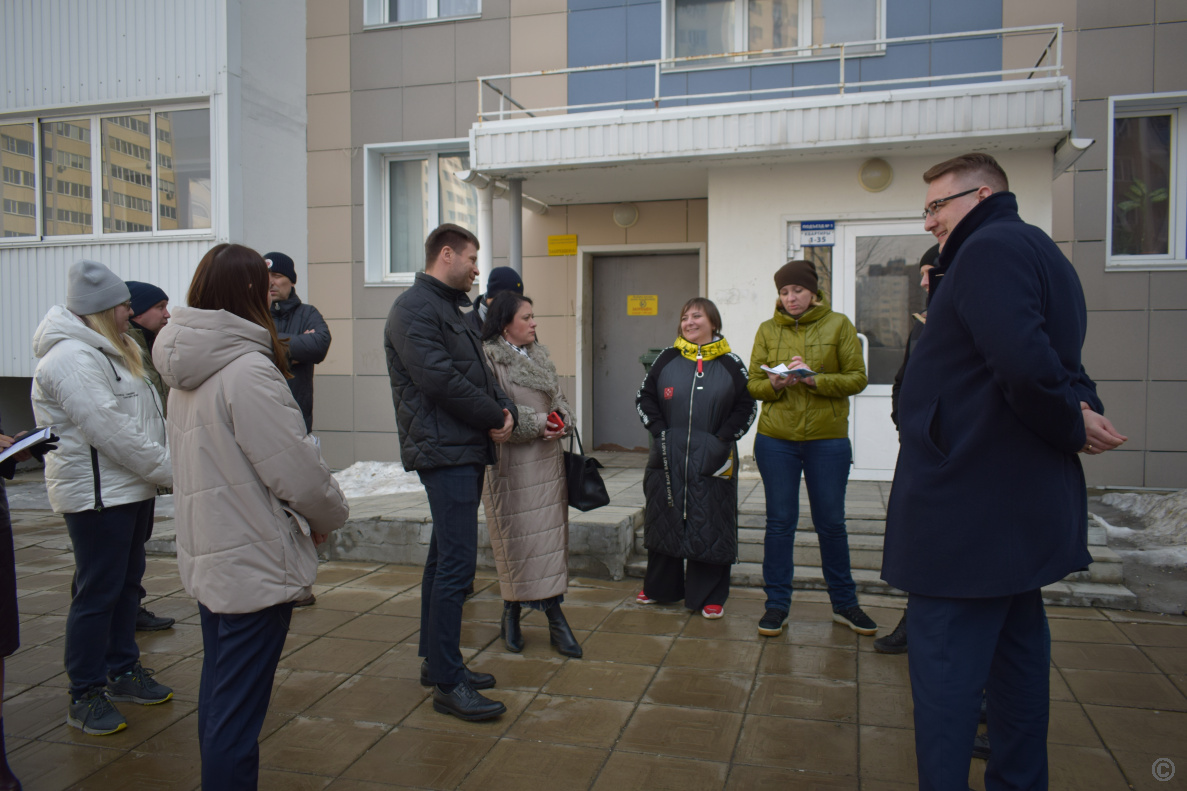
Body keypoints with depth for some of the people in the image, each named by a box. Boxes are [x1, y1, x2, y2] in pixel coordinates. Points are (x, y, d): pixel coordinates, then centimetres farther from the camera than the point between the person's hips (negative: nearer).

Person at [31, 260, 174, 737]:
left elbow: (141, 421, 18)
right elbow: (110, 431, -24)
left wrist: (165, 467, 8)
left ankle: (122, 671, 31)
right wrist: (170, 471, -18)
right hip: (97, 494, -10)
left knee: (126, 582, 17)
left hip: (130, 488, 10)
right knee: (98, 592, -2)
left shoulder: (109, 352, 17)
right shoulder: (72, 358, -18)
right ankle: (84, 696, 10)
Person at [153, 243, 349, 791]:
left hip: (204, 556, 9)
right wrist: (331, 515, -1)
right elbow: (296, 471, -21)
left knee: (218, 690, 23)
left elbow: (209, 461, 10)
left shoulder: (187, 371, 6)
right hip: (253, 564, -9)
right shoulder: (248, 369, -21)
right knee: (239, 709, 1)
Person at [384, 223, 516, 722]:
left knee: (445, 558, 15)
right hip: (444, 451, -10)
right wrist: (496, 415, -10)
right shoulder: (414, 309, -9)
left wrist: (504, 411, 0)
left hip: (468, 451, 10)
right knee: (456, 563, -10)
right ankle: (447, 684, -2)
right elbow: (440, 380, -20)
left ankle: (436, 660, 27)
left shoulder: (450, 309, 22)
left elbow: (480, 375, 19)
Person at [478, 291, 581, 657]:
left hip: (546, 460, 6)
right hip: (509, 461, -6)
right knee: (515, 536, 1)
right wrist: (535, 422, -18)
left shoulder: (539, 354, 14)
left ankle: (555, 617, 13)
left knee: (549, 534, 6)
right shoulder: (488, 357, -9)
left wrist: (561, 421, -5)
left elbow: (558, 397, 16)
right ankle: (511, 614, 19)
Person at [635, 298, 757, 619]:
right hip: (668, 459, 2)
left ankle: (709, 596, 15)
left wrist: (722, 438, -7)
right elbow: (644, 397, 9)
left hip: (711, 461, -2)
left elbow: (746, 407, 3)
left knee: (709, 527, 2)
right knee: (664, 521, 10)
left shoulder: (731, 364, 2)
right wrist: (659, 432, -2)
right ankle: (659, 587, 27)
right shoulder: (667, 359, 5)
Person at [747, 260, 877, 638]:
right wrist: (776, 383, -18)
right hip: (776, 439, 1)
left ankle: (844, 603, 26)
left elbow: (857, 377, -5)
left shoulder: (838, 325, 1)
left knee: (831, 523, 9)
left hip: (828, 440, -1)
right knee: (779, 522, 6)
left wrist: (813, 378, -19)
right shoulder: (767, 330, 6)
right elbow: (753, 384, 4)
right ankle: (777, 604, 18)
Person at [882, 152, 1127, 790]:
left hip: (968, 507, -11)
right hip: (1021, 506, 11)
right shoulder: (1040, 253, 20)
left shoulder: (990, 248, -14)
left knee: (945, 669, -5)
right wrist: (1080, 412, -3)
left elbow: (1026, 365, -29)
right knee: (1016, 650, 19)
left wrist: (1072, 427, -13)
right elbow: (1062, 368, 17)